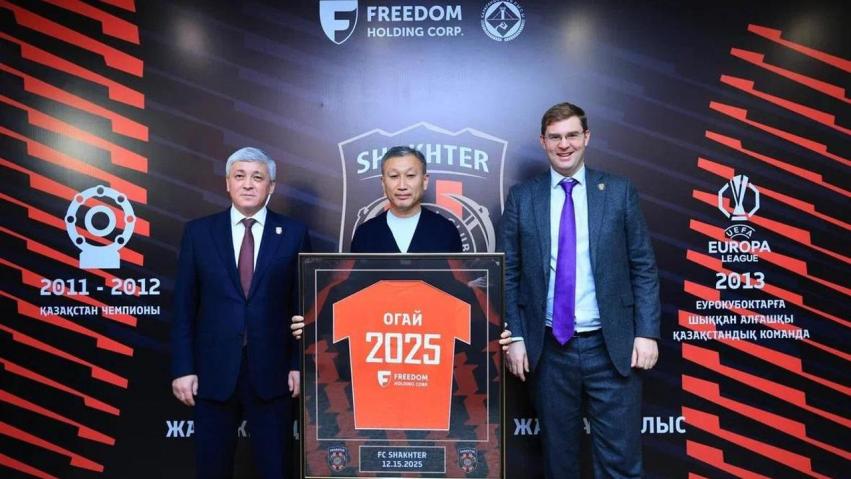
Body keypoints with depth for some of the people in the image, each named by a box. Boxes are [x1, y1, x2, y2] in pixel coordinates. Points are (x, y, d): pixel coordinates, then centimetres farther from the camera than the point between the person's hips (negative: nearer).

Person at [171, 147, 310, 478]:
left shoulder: (293, 233, 1)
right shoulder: (198, 232, 3)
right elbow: (184, 307, 3)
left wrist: (300, 365, -2)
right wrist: (182, 368, -2)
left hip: (272, 371, -1)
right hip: (213, 372, 1)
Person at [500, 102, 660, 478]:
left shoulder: (619, 191, 3)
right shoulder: (521, 197, 4)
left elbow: (644, 268, 3)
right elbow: (510, 273, 4)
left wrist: (646, 332, -4)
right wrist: (515, 337, -1)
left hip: (612, 347, 0)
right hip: (549, 350, 1)